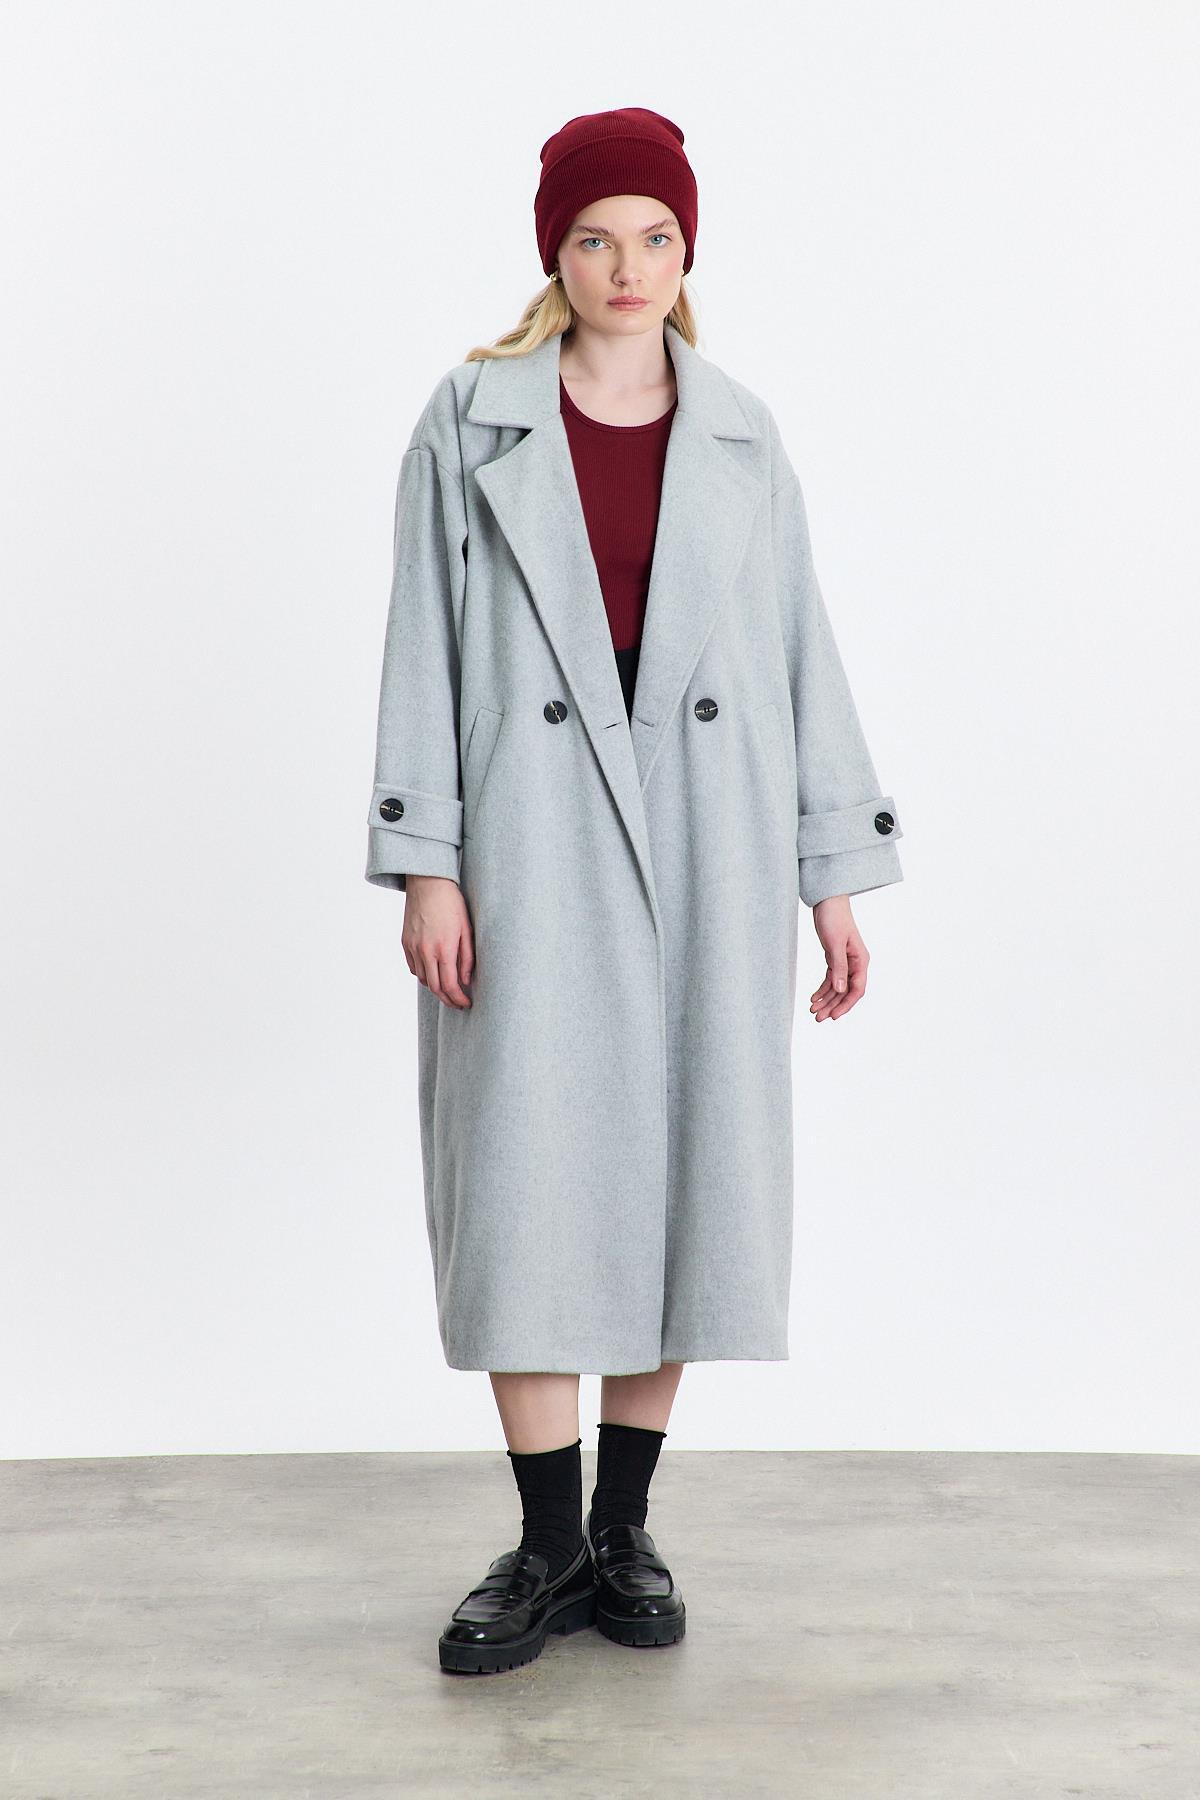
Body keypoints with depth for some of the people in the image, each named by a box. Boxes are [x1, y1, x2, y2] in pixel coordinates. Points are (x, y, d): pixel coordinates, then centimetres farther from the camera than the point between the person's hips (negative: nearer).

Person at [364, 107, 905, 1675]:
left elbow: (802, 655, 8)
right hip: (535, 851, -2)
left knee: (685, 1177, 5)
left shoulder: (741, 436, 9)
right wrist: (424, 867, -7)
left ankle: (625, 1530, 20)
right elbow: (424, 649, 1)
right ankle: (548, 1549, 12)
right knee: (527, 1183, -3)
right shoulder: (470, 423, 3)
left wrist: (835, 877, 5)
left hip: (706, 851, 2)